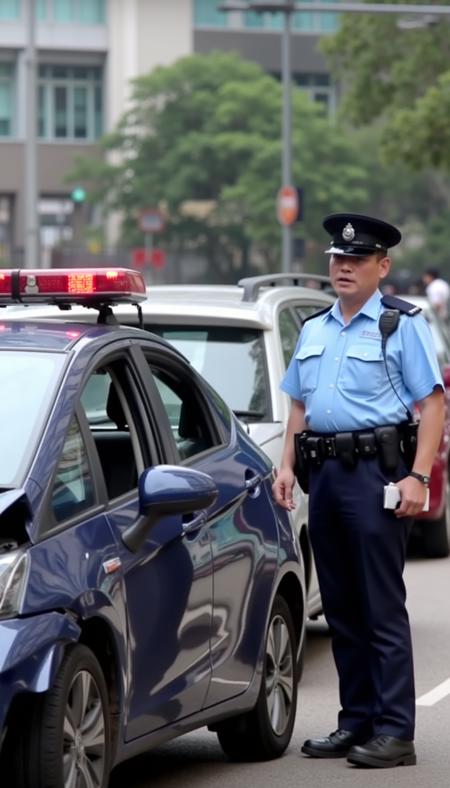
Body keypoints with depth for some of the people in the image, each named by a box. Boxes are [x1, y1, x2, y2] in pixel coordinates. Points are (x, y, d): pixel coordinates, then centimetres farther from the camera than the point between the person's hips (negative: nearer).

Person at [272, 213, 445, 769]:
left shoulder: (402, 324, -1)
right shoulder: (314, 330, 18)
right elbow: (299, 405, 24)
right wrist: (286, 466, 11)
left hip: (375, 471, -7)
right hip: (325, 473, 7)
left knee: (382, 607, -8)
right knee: (340, 608, 9)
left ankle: (394, 732, -7)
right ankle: (356, 722, 16)